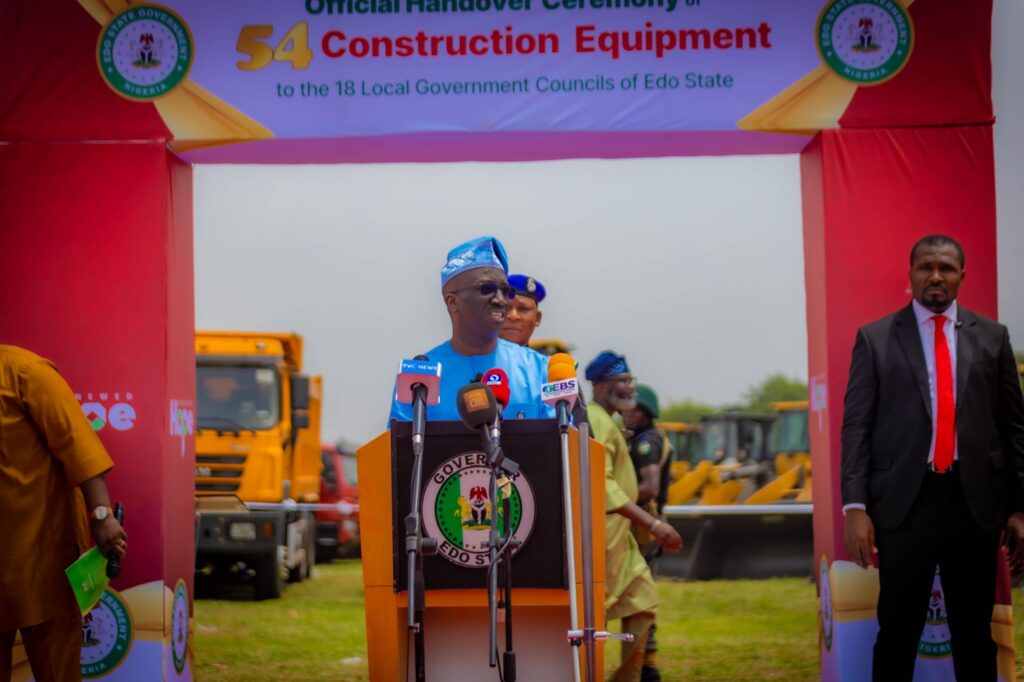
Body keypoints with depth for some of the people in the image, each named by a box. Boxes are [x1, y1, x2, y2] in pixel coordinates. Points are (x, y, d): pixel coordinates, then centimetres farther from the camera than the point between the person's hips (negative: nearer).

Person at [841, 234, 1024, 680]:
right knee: (898, 631, 5)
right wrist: (856, 507, -9)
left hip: (976, 500, 2)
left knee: (974, 631, 9)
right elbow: (856, 426, 0)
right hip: (904, 500, -1)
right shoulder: (875, 339, 5)